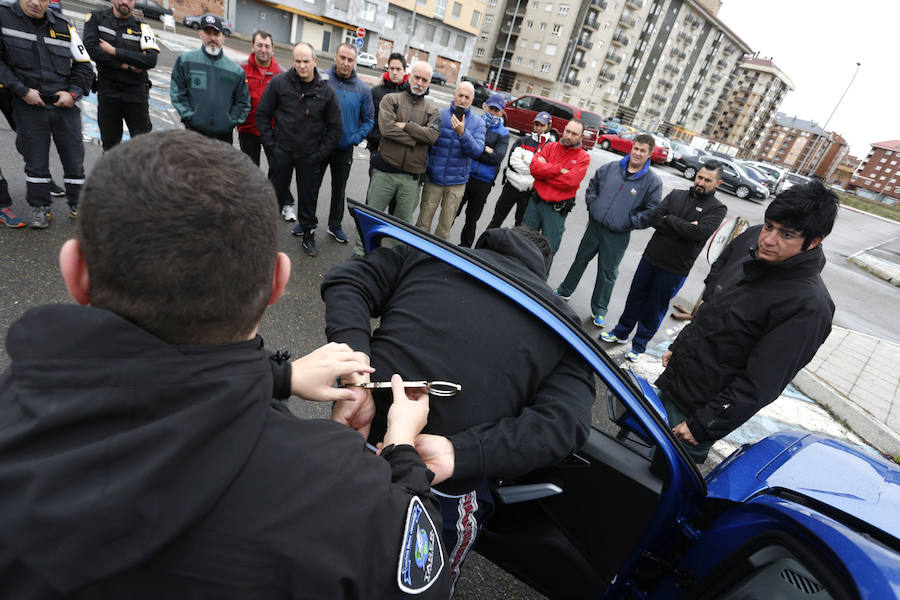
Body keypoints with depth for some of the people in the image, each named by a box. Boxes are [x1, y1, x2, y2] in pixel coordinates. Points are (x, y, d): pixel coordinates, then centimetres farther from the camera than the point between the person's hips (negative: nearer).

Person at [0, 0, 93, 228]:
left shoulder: (64, 25, 7)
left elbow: (83, 65, 10)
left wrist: (73, 93, -3)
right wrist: (22, 91, -13)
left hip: (65, 106, 2)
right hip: (28, 107, -2)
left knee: (74, 158, 5)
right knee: (36, 160, 4)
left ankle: (77, 205, 20)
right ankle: (39, 208, 16)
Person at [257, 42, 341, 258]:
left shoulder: (326, 91, -2)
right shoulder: (279, 83, -4)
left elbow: (334, 127, 2)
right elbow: (262, 114, 3)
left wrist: (320, 153, -4)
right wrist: (270, 144, -4)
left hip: (310, 156, 0)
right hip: (282, 151, 0)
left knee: (308, 197, 7)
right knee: (277, 192, 11)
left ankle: (308, 234, 21)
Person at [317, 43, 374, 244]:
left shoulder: (363, 89, -1)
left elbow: (369, 119, 4)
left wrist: (355, 138, -8)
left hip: (345, 149, 1)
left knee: (339, 189, 13)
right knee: (312, 185, 9)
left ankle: (334, 225, 28)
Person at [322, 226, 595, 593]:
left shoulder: (428, 253, 5)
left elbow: (346, 282, -5)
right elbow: (564, 421, -12)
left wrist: (356, 380, -16)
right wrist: (459, 454, -19)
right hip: (446, 492, 0)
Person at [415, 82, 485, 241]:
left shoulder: (478, 123, 2)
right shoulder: (438, 115, 0)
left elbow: (477, 151, -11)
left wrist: (462, 133, -25)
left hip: (457, 183, 1)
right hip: (433, 178, -1)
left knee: (445, 225, 9)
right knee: (423, 222, 3)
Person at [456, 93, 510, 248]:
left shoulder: (503, 133, 5)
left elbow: (497, 157, -11)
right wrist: (485, 150, -14)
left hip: (483, 182, 1)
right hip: (464, 176, 0)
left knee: (472, 218, 14)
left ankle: (465, 245, 29)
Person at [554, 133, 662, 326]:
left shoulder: (653, 182, -8)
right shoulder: (611, 168, 1)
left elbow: (651, 212, -6)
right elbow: (592, 185, 15)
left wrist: (629, 222, -11)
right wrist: (593, 205, 2)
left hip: (618, 236, -3)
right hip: (594, 225, 3)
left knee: (607, 273, 7)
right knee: (580, 260, 18)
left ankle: (598, 310, 21)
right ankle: (564, 291, 37)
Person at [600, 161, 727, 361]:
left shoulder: (718, 209, -4)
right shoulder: (676, 195, 7)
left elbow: (700, 232, -21)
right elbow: (654, 218, -8)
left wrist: (669, 219, -14)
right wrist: (685, 228, -16)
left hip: (674, 270, -3)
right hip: (650, 258, 3)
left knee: (654, 309, 7)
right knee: (635, 298, 14)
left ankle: (639, 346, 24)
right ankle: (621, 333, 33)